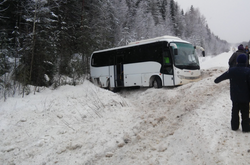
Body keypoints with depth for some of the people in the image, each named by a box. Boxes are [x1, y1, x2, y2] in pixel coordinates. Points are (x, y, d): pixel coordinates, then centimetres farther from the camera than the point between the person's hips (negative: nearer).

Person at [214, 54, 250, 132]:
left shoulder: (231, 71, -6)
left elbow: (223, 76, 8)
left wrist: (216, 80, 28)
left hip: (234, 96, 3)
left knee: (235, 111, 16)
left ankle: (234, 126, 23)